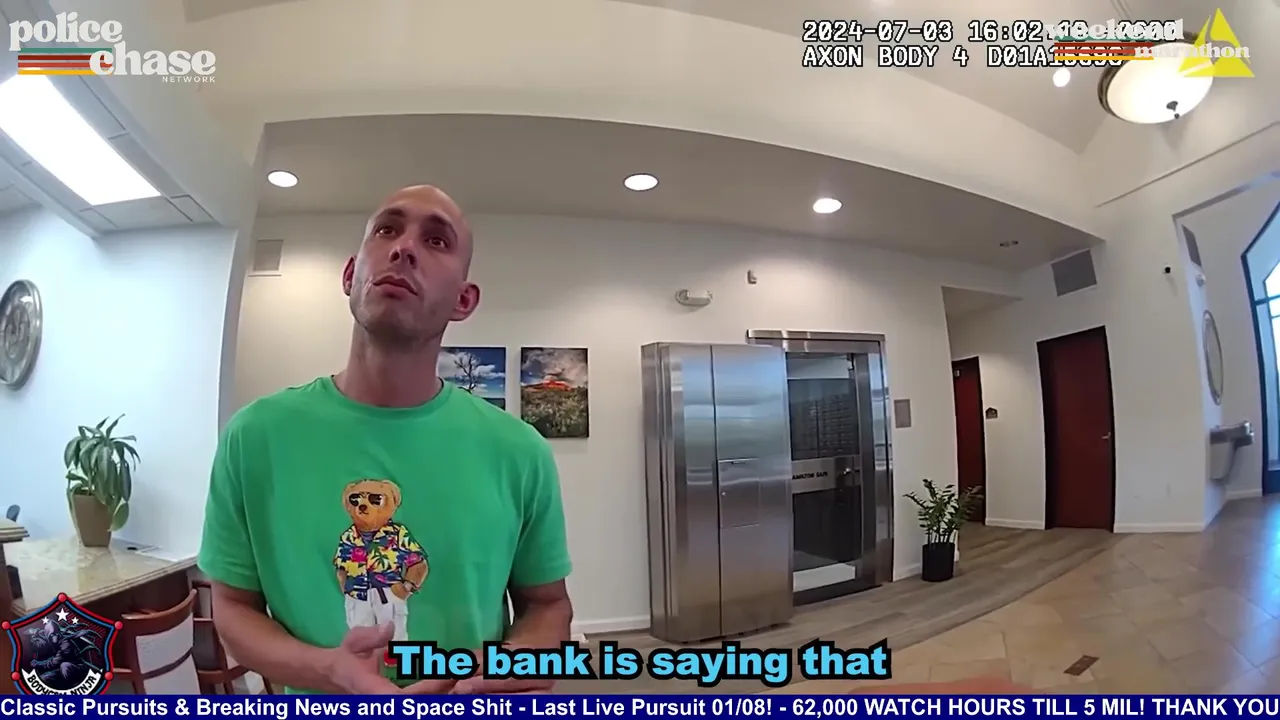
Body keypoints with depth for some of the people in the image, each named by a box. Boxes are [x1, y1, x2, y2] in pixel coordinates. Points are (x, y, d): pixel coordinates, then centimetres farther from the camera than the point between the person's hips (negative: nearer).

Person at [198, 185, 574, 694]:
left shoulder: (520, 451, -15)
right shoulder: (254, 436, -12)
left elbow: (549, 604, -2)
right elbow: (232, 606, -3)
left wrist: (521, 662, -23)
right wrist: (326, 671, -22)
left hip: (471, 706, 0)